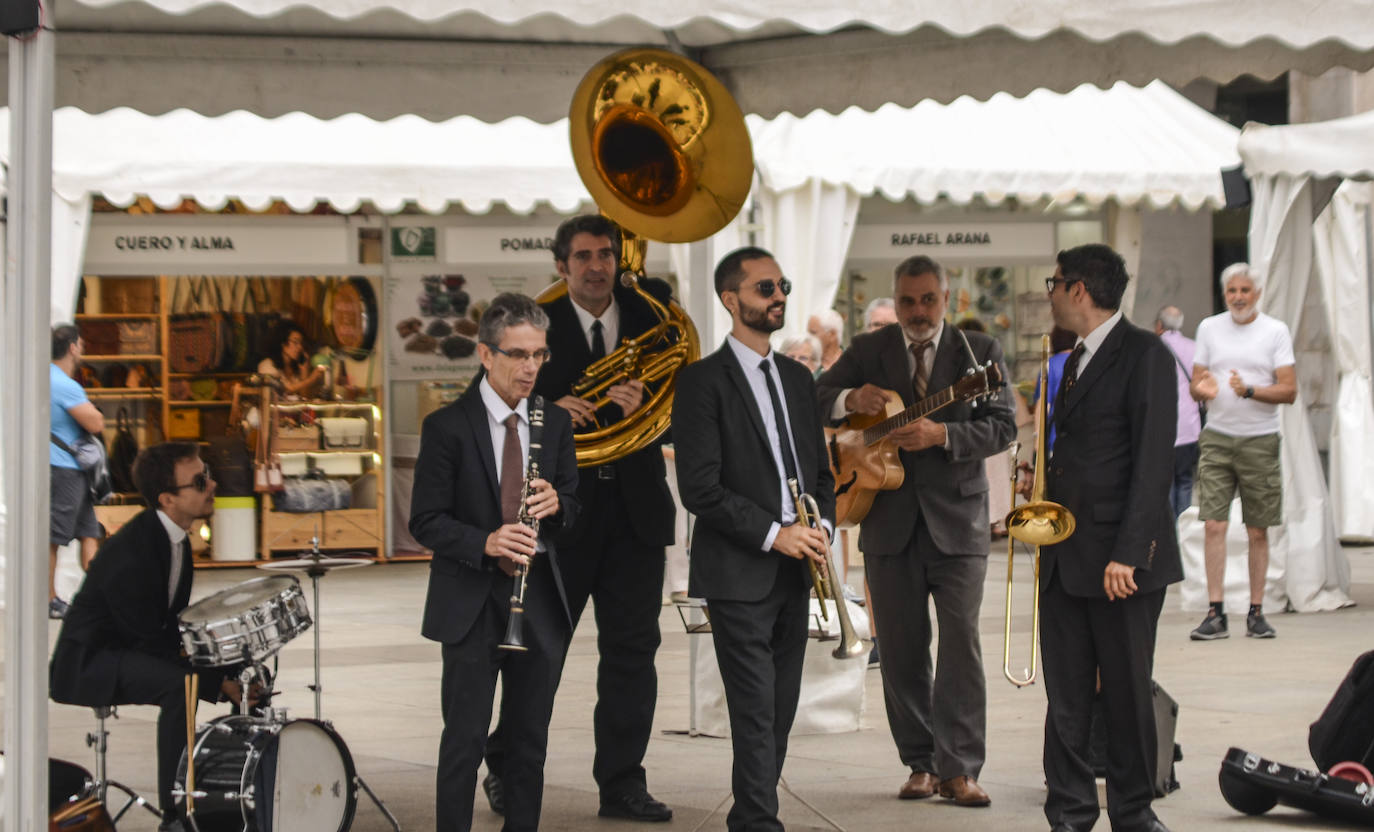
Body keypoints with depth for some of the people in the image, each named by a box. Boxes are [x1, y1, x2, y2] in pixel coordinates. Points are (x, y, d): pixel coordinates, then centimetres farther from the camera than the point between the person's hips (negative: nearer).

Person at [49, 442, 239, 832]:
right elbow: (151, 640, -25)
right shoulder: (131, 551, -27)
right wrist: (217, 681, -23)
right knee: (180, 684, -34)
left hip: (131, 651, 10)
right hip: (88, 662, -10)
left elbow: (173, 622, 9)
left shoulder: (173, 536, 1)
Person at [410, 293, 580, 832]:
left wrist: (555, 503, -12)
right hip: (472, 604, -4)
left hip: (541, 603, 4)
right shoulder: (447, 426, -7)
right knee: (465, 740, -3)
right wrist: (485, 543, -24)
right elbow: (425, 523, -7)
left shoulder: (555, 423, 7)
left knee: (530, 739, 10)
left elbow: (573, 507, 12)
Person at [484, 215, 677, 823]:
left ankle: (622, 782, 13)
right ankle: (506, 770, 19)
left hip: (636, 505, 3)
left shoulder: (650, 312, 7)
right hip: (562, 504, -3)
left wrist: (645, 404, -17)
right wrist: (549, 410, -23)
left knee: (632, 648, 5)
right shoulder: (538, 323, 0)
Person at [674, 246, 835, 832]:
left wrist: (823, 526, 0)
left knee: (781, 710, 9)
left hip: (794, 569, 7)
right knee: (756, 711, -8)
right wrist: (774, 534, -16)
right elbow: (699, 488, -13)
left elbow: (819, 469, 20)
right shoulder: (703, 381, -7)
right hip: (739, 574, -6)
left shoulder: (797, 379, 15)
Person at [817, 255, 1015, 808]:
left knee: (961, 642, -7)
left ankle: (958, 769, -5)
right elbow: (814, 397, 4)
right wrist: (850, 399, -18)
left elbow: (1002, 426, -6)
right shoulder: (867, 351, 7)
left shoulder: (978, 351, 2)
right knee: (901, 651, 6)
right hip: (890, 523, 2)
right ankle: (919, 764, 16)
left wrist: (941, 434, -21)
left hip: (957, 519, -2)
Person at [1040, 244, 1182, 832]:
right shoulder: (1076, 360, 17)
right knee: (1066, 696, 7)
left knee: (1127, 694, 2)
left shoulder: (1144, 356, -9)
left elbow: (1152, 461, -15)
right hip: (1064, 557, 7)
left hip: (1118, 560, -7)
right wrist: (1044, 476, 5)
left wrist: (1129, 553, -20)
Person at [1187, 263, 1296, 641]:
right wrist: (1202, 389, -13)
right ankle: (1216, 613, -7)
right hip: (1217, 438, 1)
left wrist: (1250, 391, -20)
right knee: (1213, 525, -8)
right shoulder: (1209, 328, 9)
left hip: (1260, 440, -1)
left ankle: (1256, 612, 10)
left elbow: (1289, 391, -4)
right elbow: (1195, 385, 11)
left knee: (1258, 531, 3)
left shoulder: (1275, 331, 1)